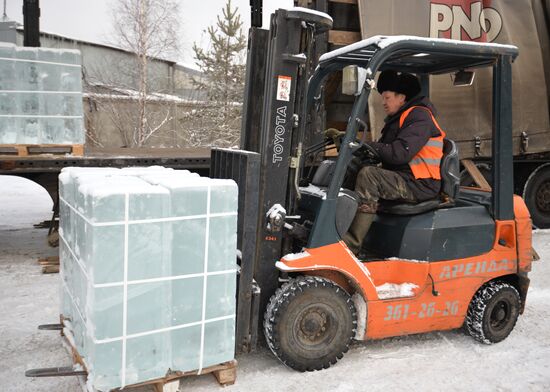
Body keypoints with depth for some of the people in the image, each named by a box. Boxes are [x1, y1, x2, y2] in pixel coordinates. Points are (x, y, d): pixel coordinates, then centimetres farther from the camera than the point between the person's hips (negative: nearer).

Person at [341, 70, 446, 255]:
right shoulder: (398, 119, 23)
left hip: (418, 185, -10)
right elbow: (385, 151, 13)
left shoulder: (418, 117, -8)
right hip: (402, 180, 10)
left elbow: (400, 153, -23)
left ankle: (351, 244, -30)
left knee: (368, 175, -28)